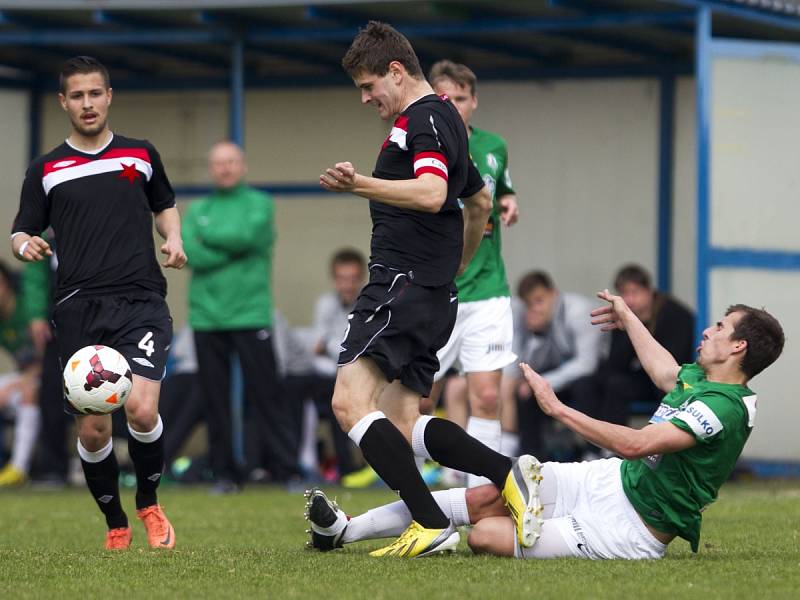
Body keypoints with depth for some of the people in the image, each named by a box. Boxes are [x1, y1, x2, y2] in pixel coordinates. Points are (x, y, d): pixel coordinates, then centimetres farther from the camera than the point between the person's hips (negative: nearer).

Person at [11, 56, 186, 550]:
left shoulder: (141, 155, 12)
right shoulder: (45, 170, 10)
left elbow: (165, 205, 27)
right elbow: (21, 234, 12)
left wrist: (173, 237, 6)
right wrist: (26, 246, -11)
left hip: (140, 302, -1)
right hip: (80, 310, 1)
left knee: (141, 410, -19)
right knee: (92, 430, -2)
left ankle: (149, 504, 7)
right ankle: (116, 524, 19)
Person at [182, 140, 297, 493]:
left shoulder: (259, 204, 5)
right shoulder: (198, 210, 12)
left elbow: (249, 235, -14)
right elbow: (190, 253, -4)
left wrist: (208, 237, -2)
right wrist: (232, 248, -11)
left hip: (250, 316, -3)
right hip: (206, 318, 3)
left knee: (265, 397, -5)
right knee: (215, 401, 4)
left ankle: (289, 469, -4)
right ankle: (224, 474, 10)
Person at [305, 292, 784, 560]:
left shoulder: (725, 409, -25)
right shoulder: (699, 378, 6)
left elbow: (635, 444, -34)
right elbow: (665, 371, 34)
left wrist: (557, 407, -31)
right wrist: (628, 319, 49)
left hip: (632, 530, -9)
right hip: (611, 480, 9)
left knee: (487, 535, -18)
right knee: (484, 498, -3)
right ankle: (345, 530, 2)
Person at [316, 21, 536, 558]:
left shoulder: (424, 119, -10)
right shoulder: (443, 120, 23)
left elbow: (431, 193, -29)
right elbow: (480, 203, 36)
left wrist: (361, 185, -39)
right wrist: (456, 266, 46)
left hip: (404, 284, -11)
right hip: (435, 295, 11)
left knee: (350, 403, -17)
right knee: (400, 424, 8)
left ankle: (432, 524, -22)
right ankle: (506, 474, 0)